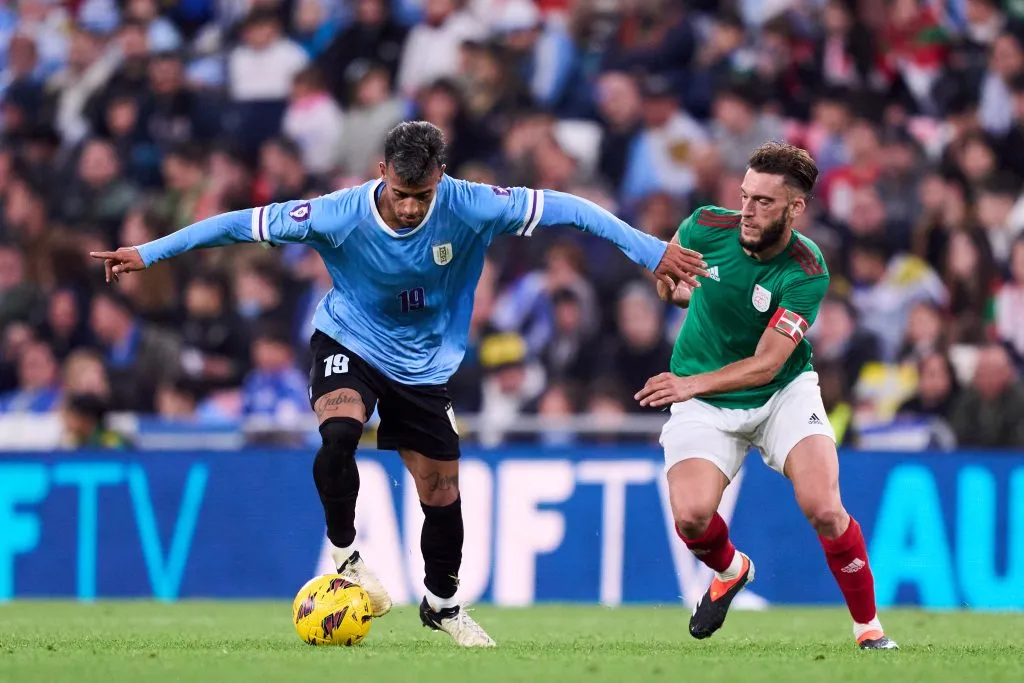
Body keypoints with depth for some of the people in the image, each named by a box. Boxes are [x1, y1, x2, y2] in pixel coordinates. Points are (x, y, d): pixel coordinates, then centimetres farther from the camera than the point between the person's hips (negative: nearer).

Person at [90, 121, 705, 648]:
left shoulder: (469, 207, -25)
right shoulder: (341, 215, -27)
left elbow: (564, 208, -19)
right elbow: (245, 224, -20)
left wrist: (653, 251, -21)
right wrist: (148, 254, -19)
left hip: (425, 365, 2)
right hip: (349, 345, -2)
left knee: (442, 492, 6)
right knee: (340, 432, -33)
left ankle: (443, 604, 32)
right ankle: (344, 554, -9)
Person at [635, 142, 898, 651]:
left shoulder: (806, 274, -23)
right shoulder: (707, 228, -15)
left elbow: (767, 362, -28)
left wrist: (692, 383, -39)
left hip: (783, 393, -2)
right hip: (703, 406, 2)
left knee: (823, 509, -23)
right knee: (691, 515, -22)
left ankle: (869, 628, -1)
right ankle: (729, 570, 16)